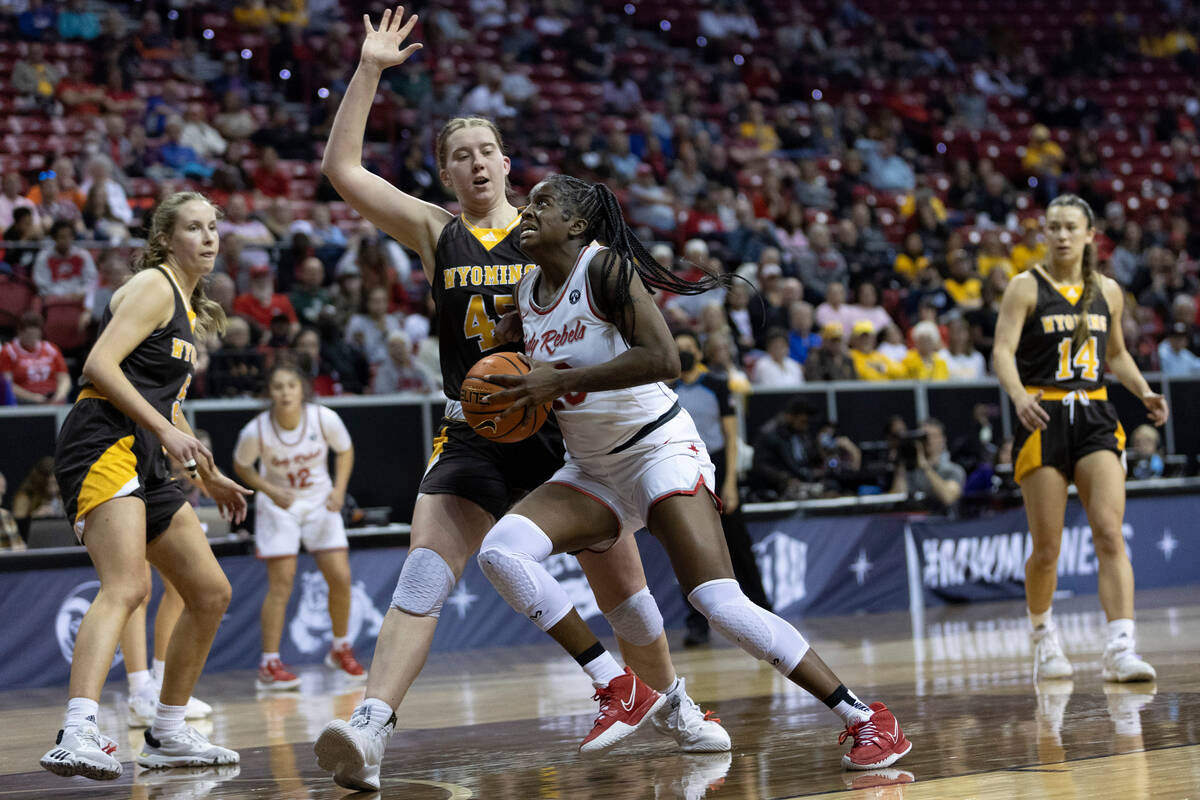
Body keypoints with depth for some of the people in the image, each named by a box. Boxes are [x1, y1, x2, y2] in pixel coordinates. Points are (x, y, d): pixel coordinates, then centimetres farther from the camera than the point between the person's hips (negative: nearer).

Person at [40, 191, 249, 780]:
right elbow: (100, 365, -16)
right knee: (126, 587, -29)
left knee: (210, 592, 12)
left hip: (143, 464, 10)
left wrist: (210, 477, 37)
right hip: (103, 446, -10)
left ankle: (167, 735, 22)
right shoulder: (153, 287, -4)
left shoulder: (188, 307, 25)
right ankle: (77, 735, -45)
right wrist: (166, 430, -22)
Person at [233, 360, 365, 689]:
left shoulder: (325, 419, -19)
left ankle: (341, 650, 20)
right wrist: (270, 491, -18)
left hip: (319, 502, 2)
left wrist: (339, 488, -13)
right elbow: (241, 466, -4)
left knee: (341, 578, -3)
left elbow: (345, 450, 0)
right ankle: (269, 665, -4)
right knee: (281, 584, -10)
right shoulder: (256, 431, -23)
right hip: (279, 506, -2)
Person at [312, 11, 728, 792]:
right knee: (423, 575, -18)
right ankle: (369, 732, -28)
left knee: (621, 580, 10)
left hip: (560, 429, 0)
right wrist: (370, 70, -7)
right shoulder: (436, 233, 3)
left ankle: (675, 706, 33)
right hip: (473, 436, 0)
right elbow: (342, 169, -3)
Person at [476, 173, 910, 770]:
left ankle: (866, 719, -11)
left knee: (721, 605, -20)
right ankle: (621, 691, -8)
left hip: (659, 450, -7)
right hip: (591, 469, 8)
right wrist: (521, 394, 4)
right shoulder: (526, 291, 7)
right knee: (500, 553, -17)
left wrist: (558, 382, -25)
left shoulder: (606, 266, -15)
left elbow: (662, 358, -28)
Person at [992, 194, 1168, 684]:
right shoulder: (1026, 287, -2)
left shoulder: (1108, 291, 11)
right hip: (1044, 419, -3)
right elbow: (1003, 352, -11)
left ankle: (1120, 650, -20)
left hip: (1095, 417, 3)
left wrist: (1144, 392, 7)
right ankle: (1044, 640, 26)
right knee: (1047, 547, 1)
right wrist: (1019, 397, -30)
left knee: (1110, 534, -13)